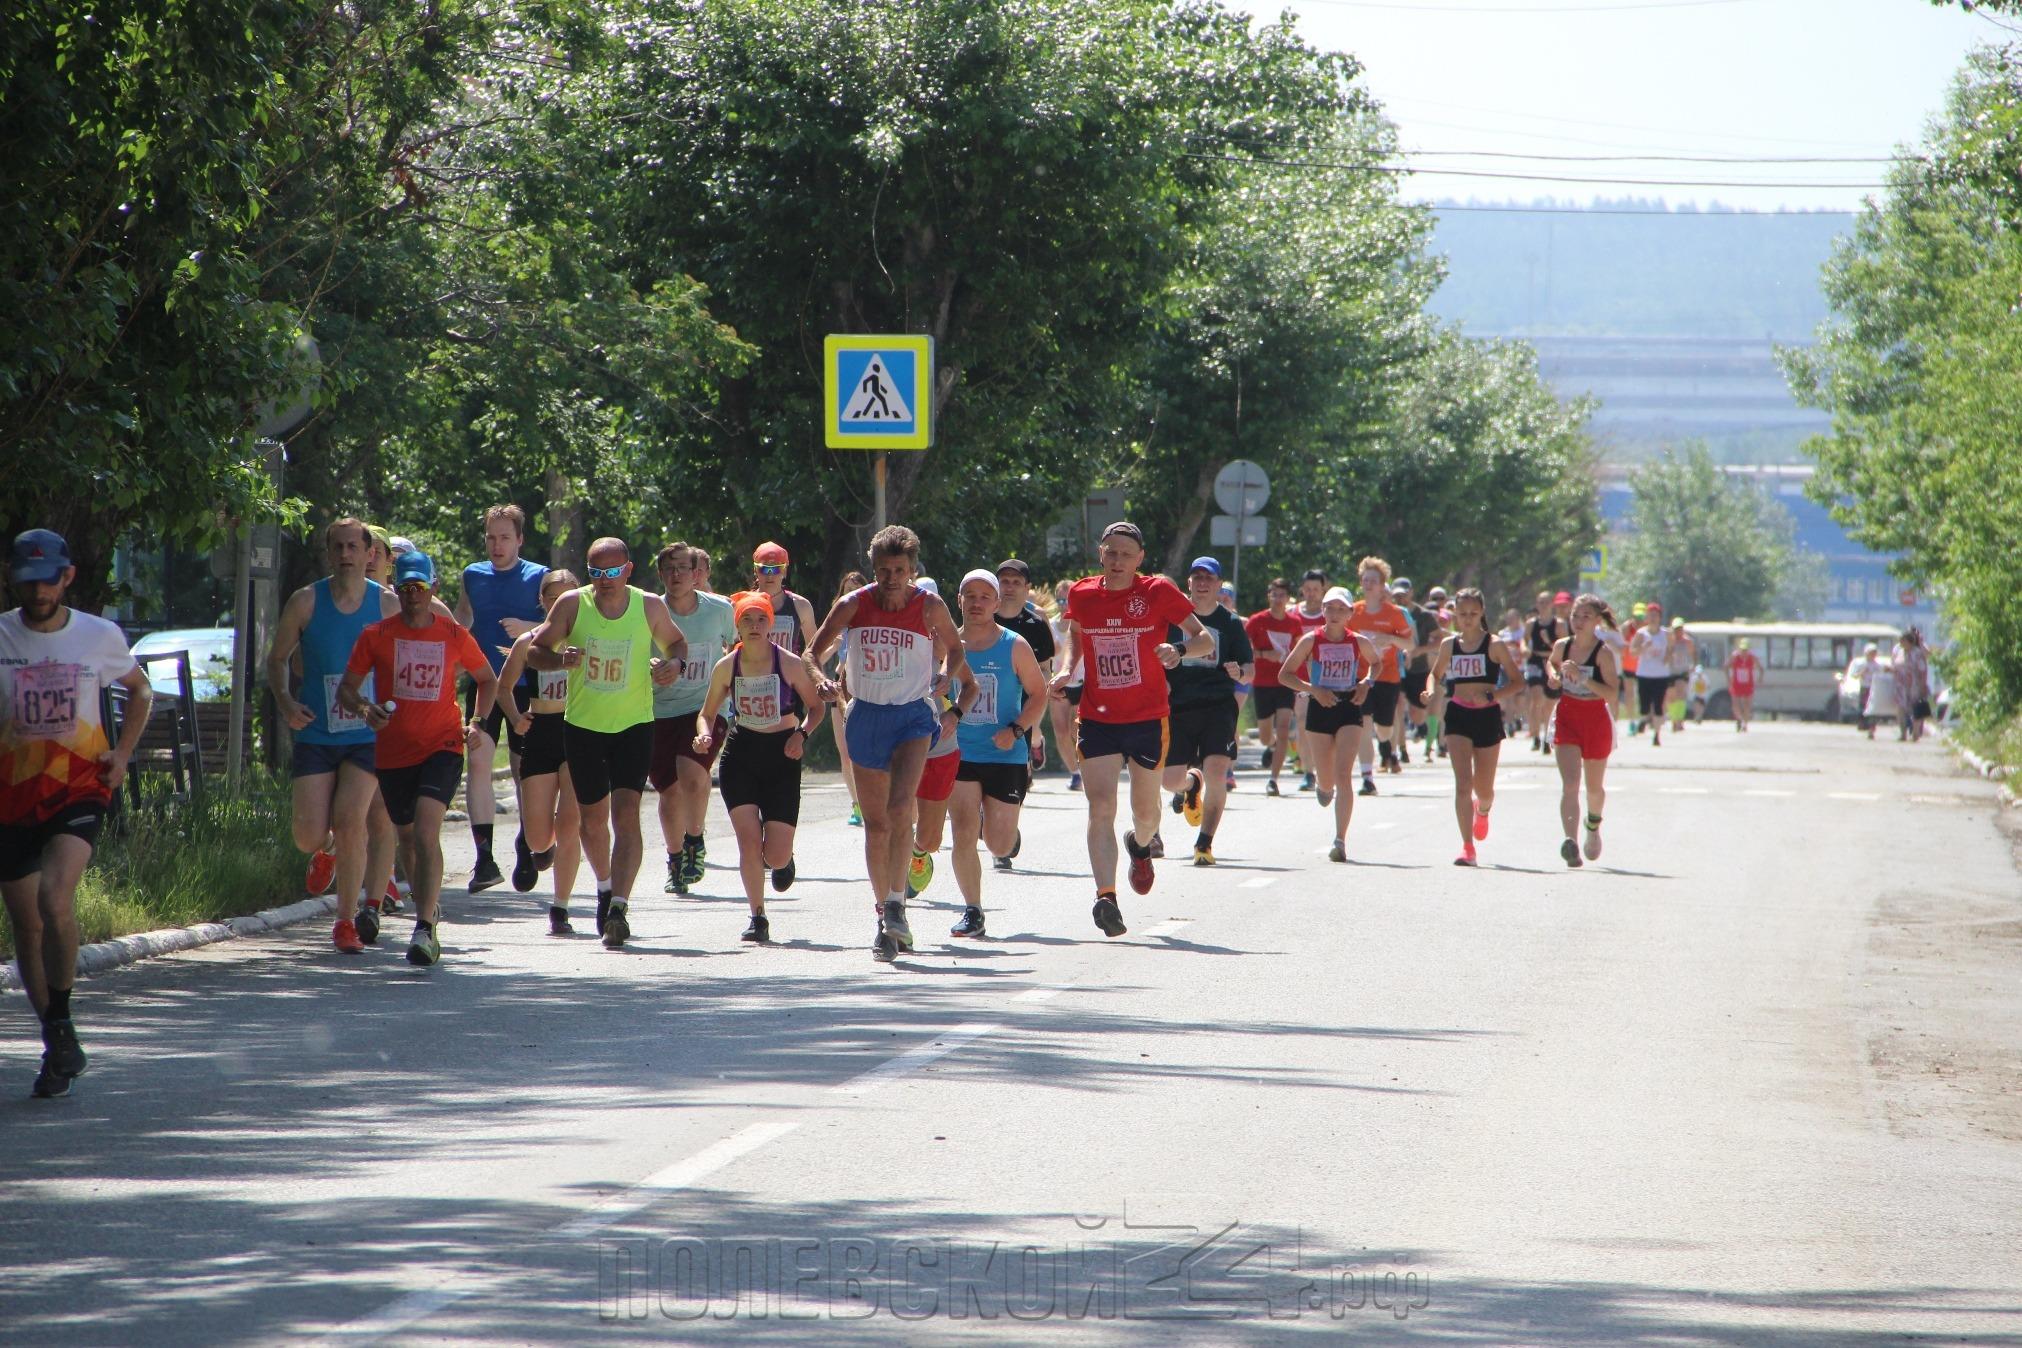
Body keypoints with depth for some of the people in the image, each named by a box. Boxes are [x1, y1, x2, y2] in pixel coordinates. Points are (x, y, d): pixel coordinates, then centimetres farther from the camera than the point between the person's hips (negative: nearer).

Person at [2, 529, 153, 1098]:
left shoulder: (101, 637, 2)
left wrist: (122, 753, 6)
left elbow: (140, 691, 20)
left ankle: (62, 1026, -11)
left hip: (80, 790, -2)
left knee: (54, 896, -25)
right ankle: (59, 1049, 22)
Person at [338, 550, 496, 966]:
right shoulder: (376, 635, 1)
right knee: (410, 839, 14)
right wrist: (364, 710, -19)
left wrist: (477, 722, 4)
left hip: (442, 748, -2)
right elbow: (346, 689, 3)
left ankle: (424, 930, -27)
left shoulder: (454, 635, 2)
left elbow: (488, 680, 19)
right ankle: (430, 910, 38)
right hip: (393, 753, 2)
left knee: (425, 833, -21)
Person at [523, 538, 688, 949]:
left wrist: (674, 663, -10)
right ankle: (605, 887, 40)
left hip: (634, 725, -2)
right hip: (583, 725, 2)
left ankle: (618, 907, -22)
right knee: (593, 818, 13)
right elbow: (535, 650, 1)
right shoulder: (572, 604, -5)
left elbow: (677, 642, 14)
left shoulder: (650, 607, -4)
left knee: (626, 814, -16)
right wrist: (560, 659, -22)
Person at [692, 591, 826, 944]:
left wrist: (802, 733, -15)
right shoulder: (725, 667, -2)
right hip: (740, 756, 1)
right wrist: (705, 735, -13)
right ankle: (758, 918, 3)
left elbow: (816, 706, 4)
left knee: (776, 856, -5)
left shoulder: (789, 664, -7)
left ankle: (782, 859, 35)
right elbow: (707, 712, 9)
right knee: (749, 841, -12)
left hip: (781, 756, -1)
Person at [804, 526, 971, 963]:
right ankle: (885, 914, 16)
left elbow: (957, 650, 10)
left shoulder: (930, 608, -7)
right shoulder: (853, 606, -4)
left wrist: (953, 705, -1)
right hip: (866, 716, 2)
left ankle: (896, 905, -23)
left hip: (913, 717, -2)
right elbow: (811, 653, 3)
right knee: (875, 823, 6)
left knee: (901, 807, -23)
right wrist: (820, 679, -19)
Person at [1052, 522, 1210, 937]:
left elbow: (1205, 639, -4)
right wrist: (1067, 671, 4)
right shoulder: (1081, 594, 1)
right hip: (1098, 719, 1)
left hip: (1148, 719, -1)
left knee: (1145, 810, 12)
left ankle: (1140, 844, 48)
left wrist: (1180, 650, -26)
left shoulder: (1158, 592, -8)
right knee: (1101, 808, -14)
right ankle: (1106, 896, -23)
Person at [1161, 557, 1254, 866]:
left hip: (1218, 705, -1)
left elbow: (1250, 670, 7)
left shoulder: (1231, 623, 6)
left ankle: (1204, 843, -7)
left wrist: (1240, 673, -16)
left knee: (1216, 770, -18)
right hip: (1178, 707, 1)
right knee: (1171, 780, 1)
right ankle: (1192, 783, 41)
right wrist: (1159, 680, -6)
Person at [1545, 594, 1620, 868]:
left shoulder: (1604, 653, -14)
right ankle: (1570, 841, -29)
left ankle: (1593, 825, 48)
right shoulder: (1562, 646, -1)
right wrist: (1554, 676, 1)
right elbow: (1550, 663, 23)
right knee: (1569, 784, -16)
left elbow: (1611, 694, -22)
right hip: (1566, 718, 2)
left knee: (1594, 787, 16)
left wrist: (1581, 677, -31)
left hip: (1596, 721, -2)